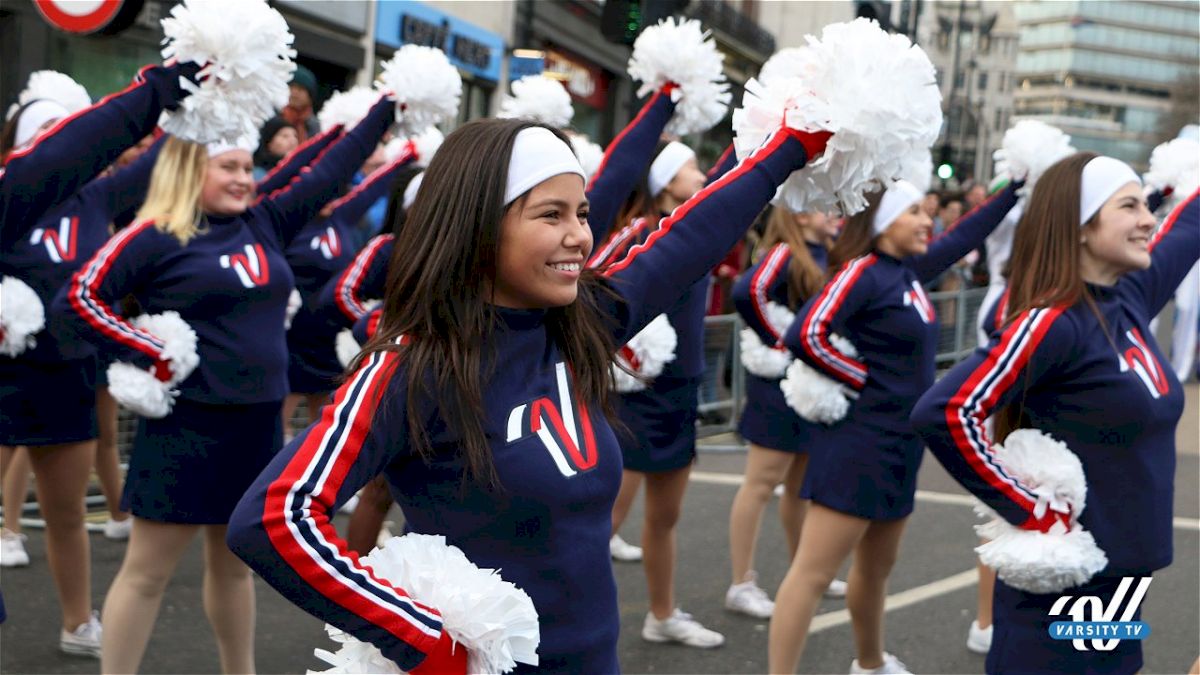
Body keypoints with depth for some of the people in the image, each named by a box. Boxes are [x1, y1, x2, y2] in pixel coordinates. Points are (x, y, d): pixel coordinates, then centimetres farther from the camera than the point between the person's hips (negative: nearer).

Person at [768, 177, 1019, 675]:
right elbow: (805, 335, -28)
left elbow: (965, 236, 24)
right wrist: (862, 379, -16)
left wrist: (1017, 186, 23)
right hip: (861, 439, -9)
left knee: (877, 567, 25)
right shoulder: (863, 273, -16)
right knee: (813, 573, -7)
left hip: (900, 442, 9)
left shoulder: (909, 270, 9)